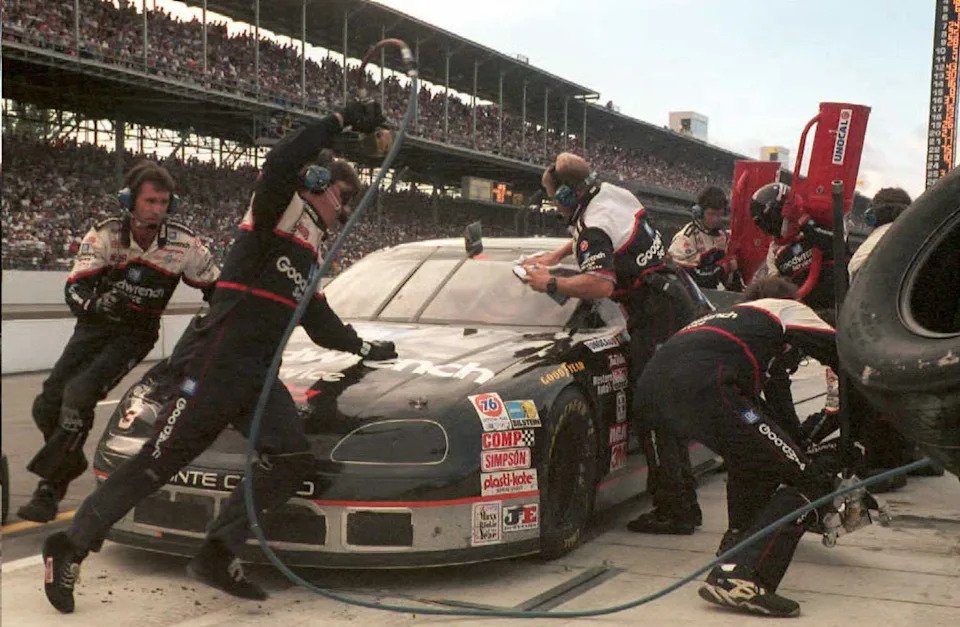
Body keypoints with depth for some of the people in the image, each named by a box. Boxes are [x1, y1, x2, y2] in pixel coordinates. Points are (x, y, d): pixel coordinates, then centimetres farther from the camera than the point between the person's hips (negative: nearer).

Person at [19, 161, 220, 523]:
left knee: (78, 395, -24)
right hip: (95, 326, 3)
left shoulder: (183, 244, -14)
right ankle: (70, 461, 26)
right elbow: (74, 289, -19)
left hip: (137, 334, -2)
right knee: (47, 404, -5)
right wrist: (97, 304, -40)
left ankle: (51, 486, -12)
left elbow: (216, 287, -1)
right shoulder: (105, 235, -14)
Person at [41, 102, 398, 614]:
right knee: (158, 461, -4)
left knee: (293, 458, -8)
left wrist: (365, 348, 35)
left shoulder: (310, 253, 23)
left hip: (258, 376, 8)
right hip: (215, 365, -8)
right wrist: (341, 121, -19)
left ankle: (217, 554, -3)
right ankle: (70, 546, 10)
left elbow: (318, 322, 33)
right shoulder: (276, 215, -2)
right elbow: (281, 164, -24)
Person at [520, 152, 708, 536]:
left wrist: (550, 284, -18)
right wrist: (558, 255, 27)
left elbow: (601, 285, -31)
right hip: (682, 301, 10)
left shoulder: (593, 227, -17)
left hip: (658, 318, -10)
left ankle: (674, 511, -5)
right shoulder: (616, 194, 12)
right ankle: (684, 504, 19)